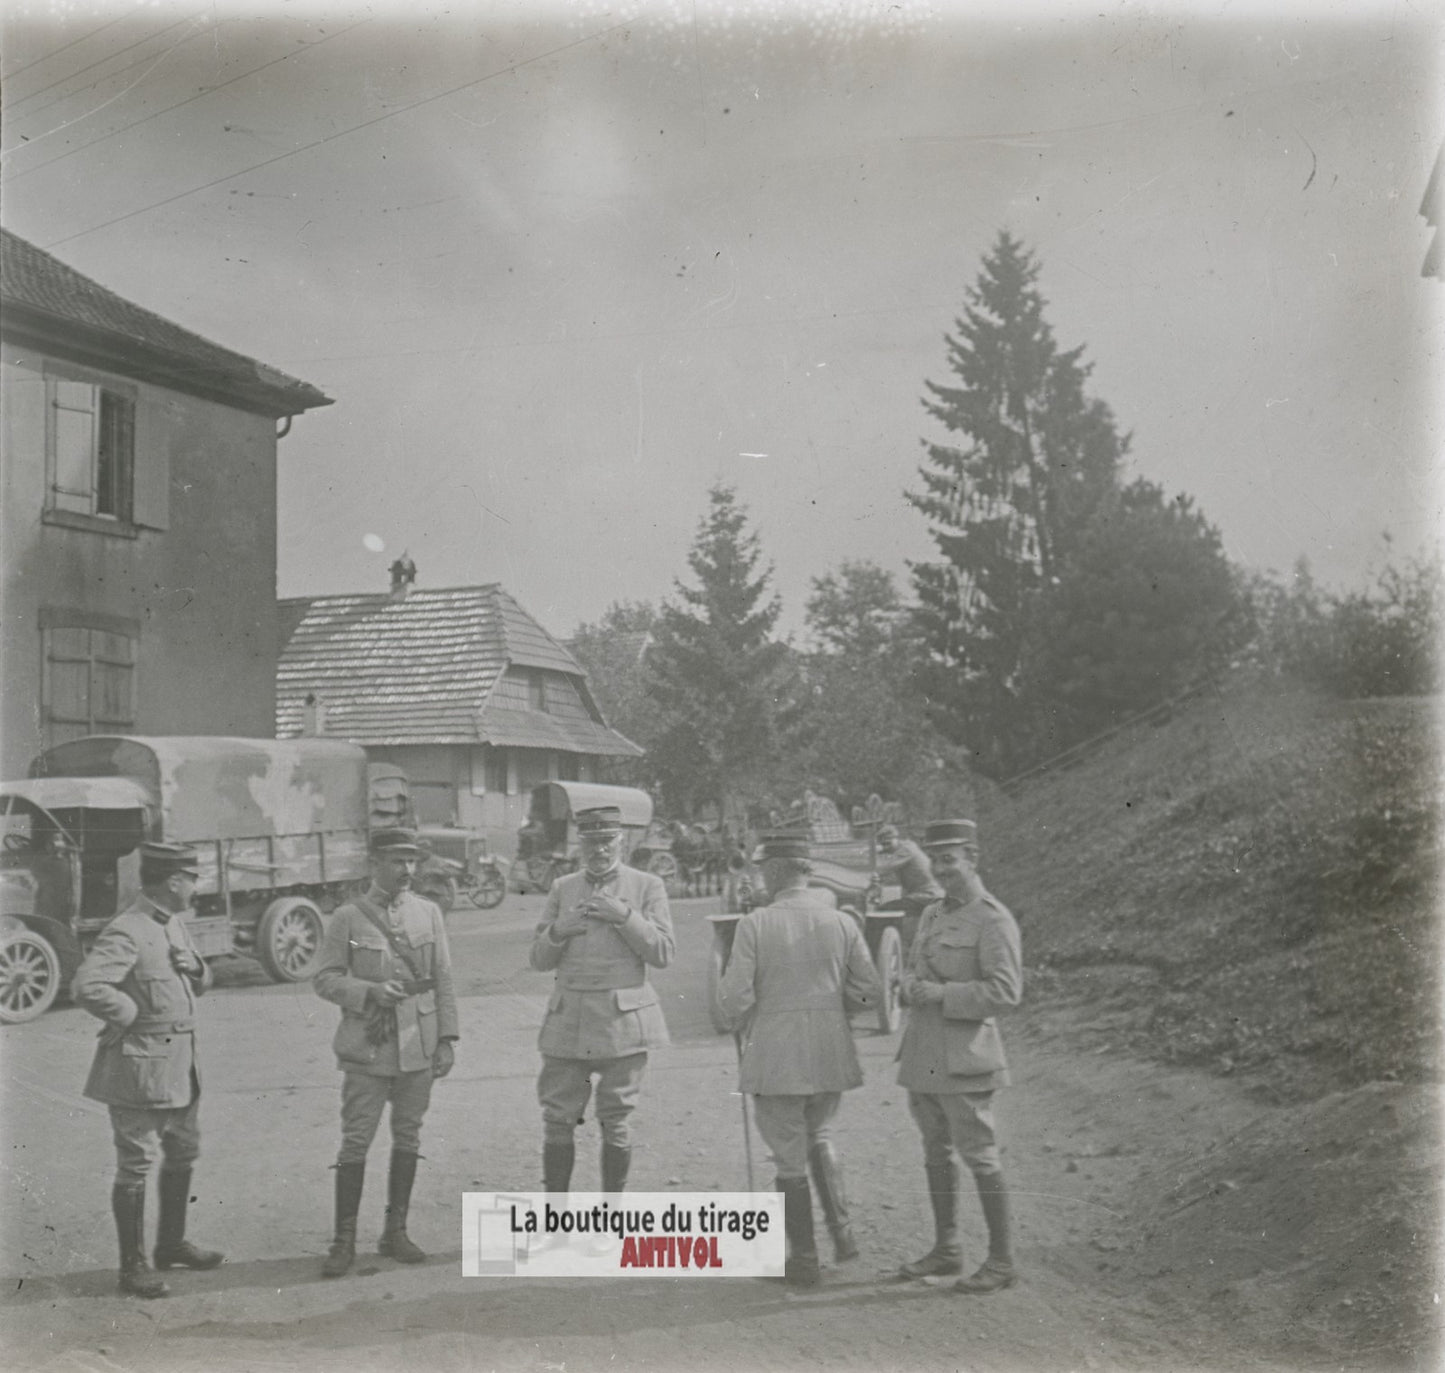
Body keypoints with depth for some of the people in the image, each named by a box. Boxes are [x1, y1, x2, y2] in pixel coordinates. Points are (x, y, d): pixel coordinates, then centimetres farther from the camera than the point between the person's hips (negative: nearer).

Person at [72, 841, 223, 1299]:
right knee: (136, 1166, 0)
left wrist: (195, 967, -2)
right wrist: (132, 1014, -20)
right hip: (141, 1067, -10)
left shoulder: (173, 925, 11)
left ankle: (171, 1244, 35)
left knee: (183, 1155, 20)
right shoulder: (127, 932, -19)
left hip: (181, 1064, 10)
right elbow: (86, 986, -31)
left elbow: (200, 984, 21)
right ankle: (133, 1267, 11)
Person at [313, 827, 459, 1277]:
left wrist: (447, 1038, 2)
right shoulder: (348, 918, -1)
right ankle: (344, 1241, 7)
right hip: (368, 1048, -3)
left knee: (407, 1139, 9)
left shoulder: (428, 913, 7)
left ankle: (395, 1232, 21)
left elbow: (443, 979, 7)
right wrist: (369, 992, -18)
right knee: (355, 1142, -3)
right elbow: (325, 979, -2)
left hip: (418, 1045, 3)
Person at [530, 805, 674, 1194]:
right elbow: (539, 960, 11)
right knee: (557, 1121, 0)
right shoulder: (562, 889, 11)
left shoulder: (647, 887, 4)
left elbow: (663, 953, -3)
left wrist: (625, 916, -14)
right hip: (568, 1021, 2)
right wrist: (558, 931, -9)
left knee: (615, 1122, 3)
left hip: (623, 1020, -2)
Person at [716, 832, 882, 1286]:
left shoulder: (755, 924, -12)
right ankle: (841, 1230, 16)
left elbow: (736, 997, -12)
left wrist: (741, 1023, 10)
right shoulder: (842, 922, -2)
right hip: (830, 1054, 4)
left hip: (775, 1055, -4)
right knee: (819, 1136, 27)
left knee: (789, 1156, 9)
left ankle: (804, 1261, 17)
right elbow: (869, 990, 0)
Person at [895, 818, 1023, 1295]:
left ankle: (1001, 1261, 9)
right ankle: (946, 1249, 27)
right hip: (923, 1053, 8)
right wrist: (913, 987, -2)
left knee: (980, 1157, -1)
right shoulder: (932, 915, 12)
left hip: (962, 1057, -8)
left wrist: (942, 995, -20)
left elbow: (1005, 990, -17)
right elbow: (911, 968, 22)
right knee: (936, 1152, 15)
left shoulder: (993, 920, -12)